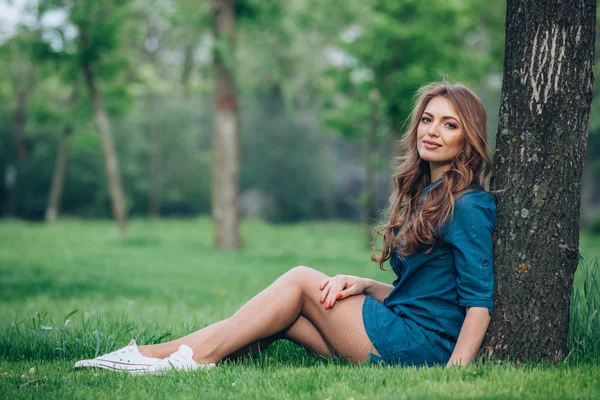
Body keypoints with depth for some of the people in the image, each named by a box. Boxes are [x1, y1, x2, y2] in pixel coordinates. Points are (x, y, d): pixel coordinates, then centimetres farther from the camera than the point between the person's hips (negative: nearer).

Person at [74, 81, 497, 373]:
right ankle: (162, 354, -9)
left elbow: (480, 300, -17)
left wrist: (453, 373, -27)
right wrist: (361, 286, 2)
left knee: (301, 281, -8)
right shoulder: (422, 196, 17)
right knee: (282, 313, -2)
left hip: (425, 346, -8)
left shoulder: (467, 207, -11)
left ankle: (194, 357, -8)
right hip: (402, 330, 8)